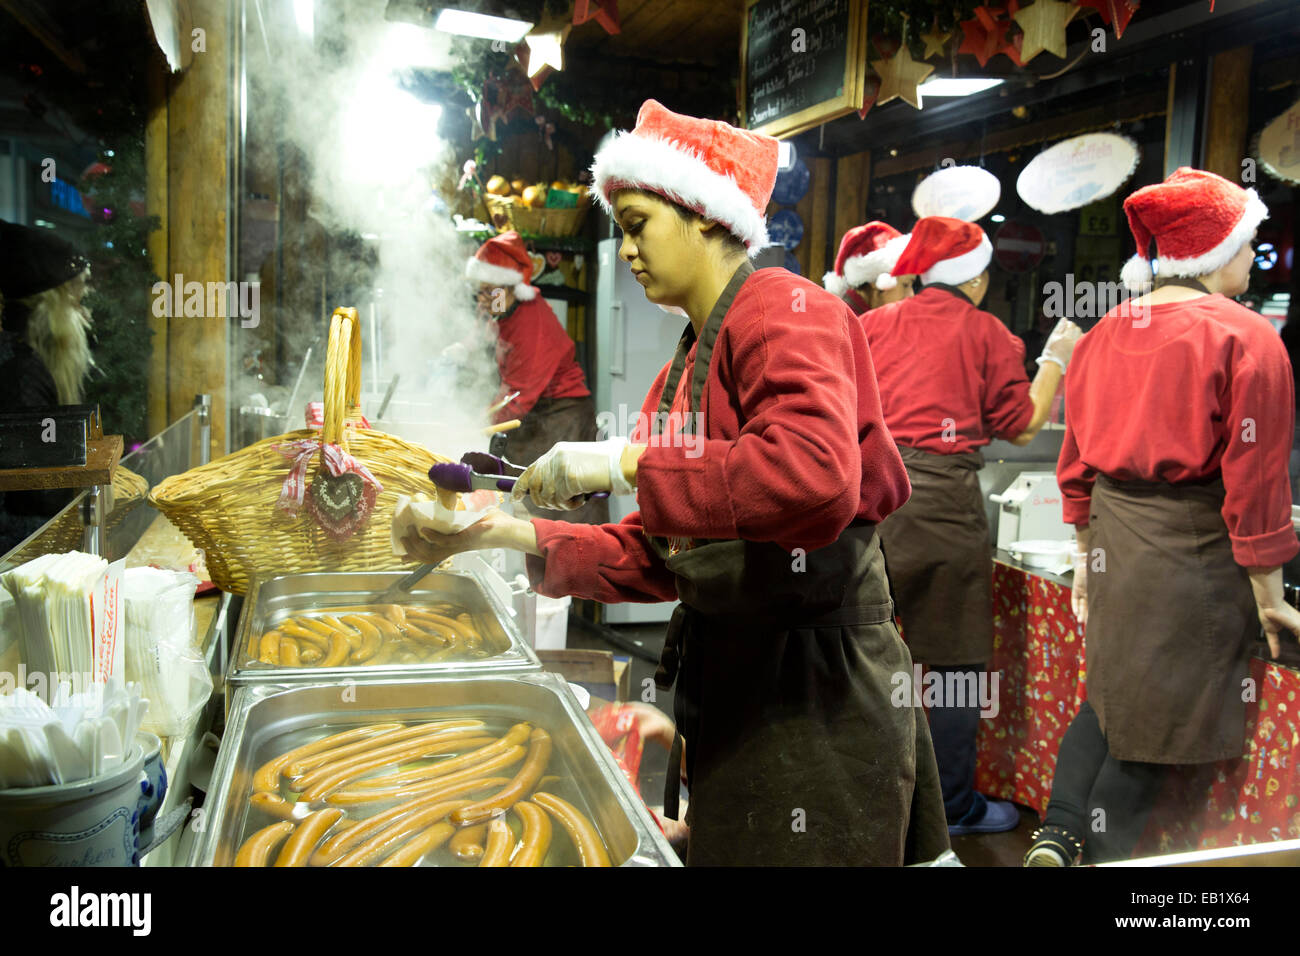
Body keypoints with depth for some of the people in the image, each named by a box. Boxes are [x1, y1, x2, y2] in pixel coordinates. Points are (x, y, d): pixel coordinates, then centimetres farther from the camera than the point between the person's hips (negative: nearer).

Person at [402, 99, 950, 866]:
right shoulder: (690, 362, 13)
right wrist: (518, 536, 2)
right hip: (729, 679, 8)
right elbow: (656, 558, 12)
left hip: (813, 691, -8)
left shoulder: (783, 310, -12)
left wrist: (625, 464, -25)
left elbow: (815, 476, -32)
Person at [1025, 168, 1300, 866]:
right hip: (1194, 551, -6)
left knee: (1111, 693, 21)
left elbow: (1076, 464, 10)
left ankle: (1057, 835, 13)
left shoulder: (1103, 335, 5)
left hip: (1114, 542, 6)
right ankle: (1100, 853, 16)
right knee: (1154, 726, 7)